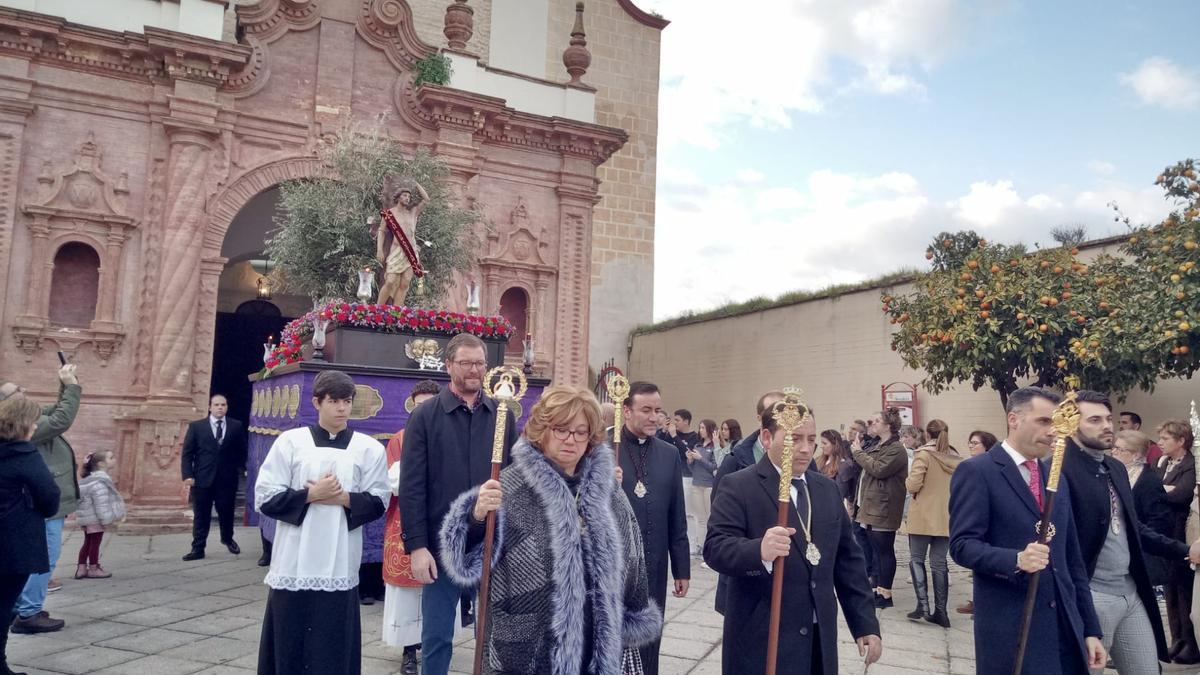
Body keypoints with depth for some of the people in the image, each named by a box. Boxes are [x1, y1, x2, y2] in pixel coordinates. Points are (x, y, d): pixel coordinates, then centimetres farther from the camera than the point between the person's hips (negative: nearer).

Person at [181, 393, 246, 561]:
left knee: (226, 512, 11)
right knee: (201, 515, 4)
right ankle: (198, 548, 12)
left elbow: (242, 450, 12)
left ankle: (227, 539, 36)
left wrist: (240, 468, 0)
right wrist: (187, 475, -7)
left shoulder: (236, 426, 5)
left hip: (227, 478, 1)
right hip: (202, 478, -1)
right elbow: (187, 453, 1)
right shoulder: (196, 426, 3)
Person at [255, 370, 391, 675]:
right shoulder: (290, 441, 1)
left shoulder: (369, 448, 2)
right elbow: (265, 498, -1)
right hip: (294, 565, 0)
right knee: (289, 646, 8)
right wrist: (311, 495, -11)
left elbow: (378, 502, 3)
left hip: (339, 567, 0)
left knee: (334, 650, 5)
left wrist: (343, 498, -12)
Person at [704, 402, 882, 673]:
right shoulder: (739, 487, -9)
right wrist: (759, 550, -38)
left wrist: (866, 625, 9)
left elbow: (849, 562, 12)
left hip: (820, 639, 5)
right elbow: (715, 548, -20)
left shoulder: (828, 489, 9)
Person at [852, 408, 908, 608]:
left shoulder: (896, 449, -12)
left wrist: (858, 453, -13)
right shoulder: (878, 446, 18)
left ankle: (885, 595, 4)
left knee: (885, 551, -3)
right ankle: (878, 589, 21)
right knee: (876, 550, 14)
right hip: (871, 508, 9)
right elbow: (866, 468, 18)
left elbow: (878, 469, -22)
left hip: (883, 509, -9)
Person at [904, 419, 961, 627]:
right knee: (939, 563, 11)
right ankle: (940, 611, 11)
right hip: (947, 519, 4)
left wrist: (908, 481, 4)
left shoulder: (924, 454, -12)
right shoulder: (956, 458, 3)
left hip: (923, 517, -4)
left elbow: (912, 485, -17)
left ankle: (923, 606, -3)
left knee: (916, 559, 8)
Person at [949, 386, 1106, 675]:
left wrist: (1090, 628, 12)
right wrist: (1016, 560, -29)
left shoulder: (1058, 479, 14)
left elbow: (1072, 559, 15)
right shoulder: (976, 471, -8)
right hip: (1009, 628, -6)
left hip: (1065, 625, 6)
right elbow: (962, 544, -14)